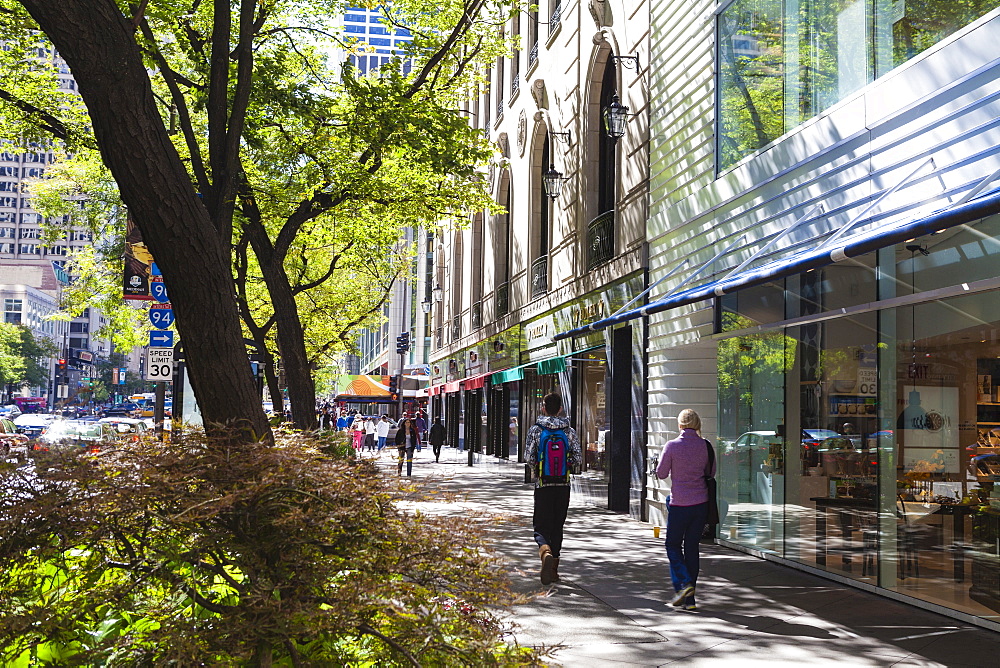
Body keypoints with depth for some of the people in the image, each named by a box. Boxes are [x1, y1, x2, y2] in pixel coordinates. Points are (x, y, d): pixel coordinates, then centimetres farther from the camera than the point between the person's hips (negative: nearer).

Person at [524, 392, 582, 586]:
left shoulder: (536, 429, -5)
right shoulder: (569, 431, 1)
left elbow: (528, 457, -9)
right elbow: (578, 460, -2)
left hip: (543, 485, -2)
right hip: (563, 485, 2)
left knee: (541, 526, 2)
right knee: (557, 526, 13)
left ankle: (546, 552, -29)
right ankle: (553, 570, 17)